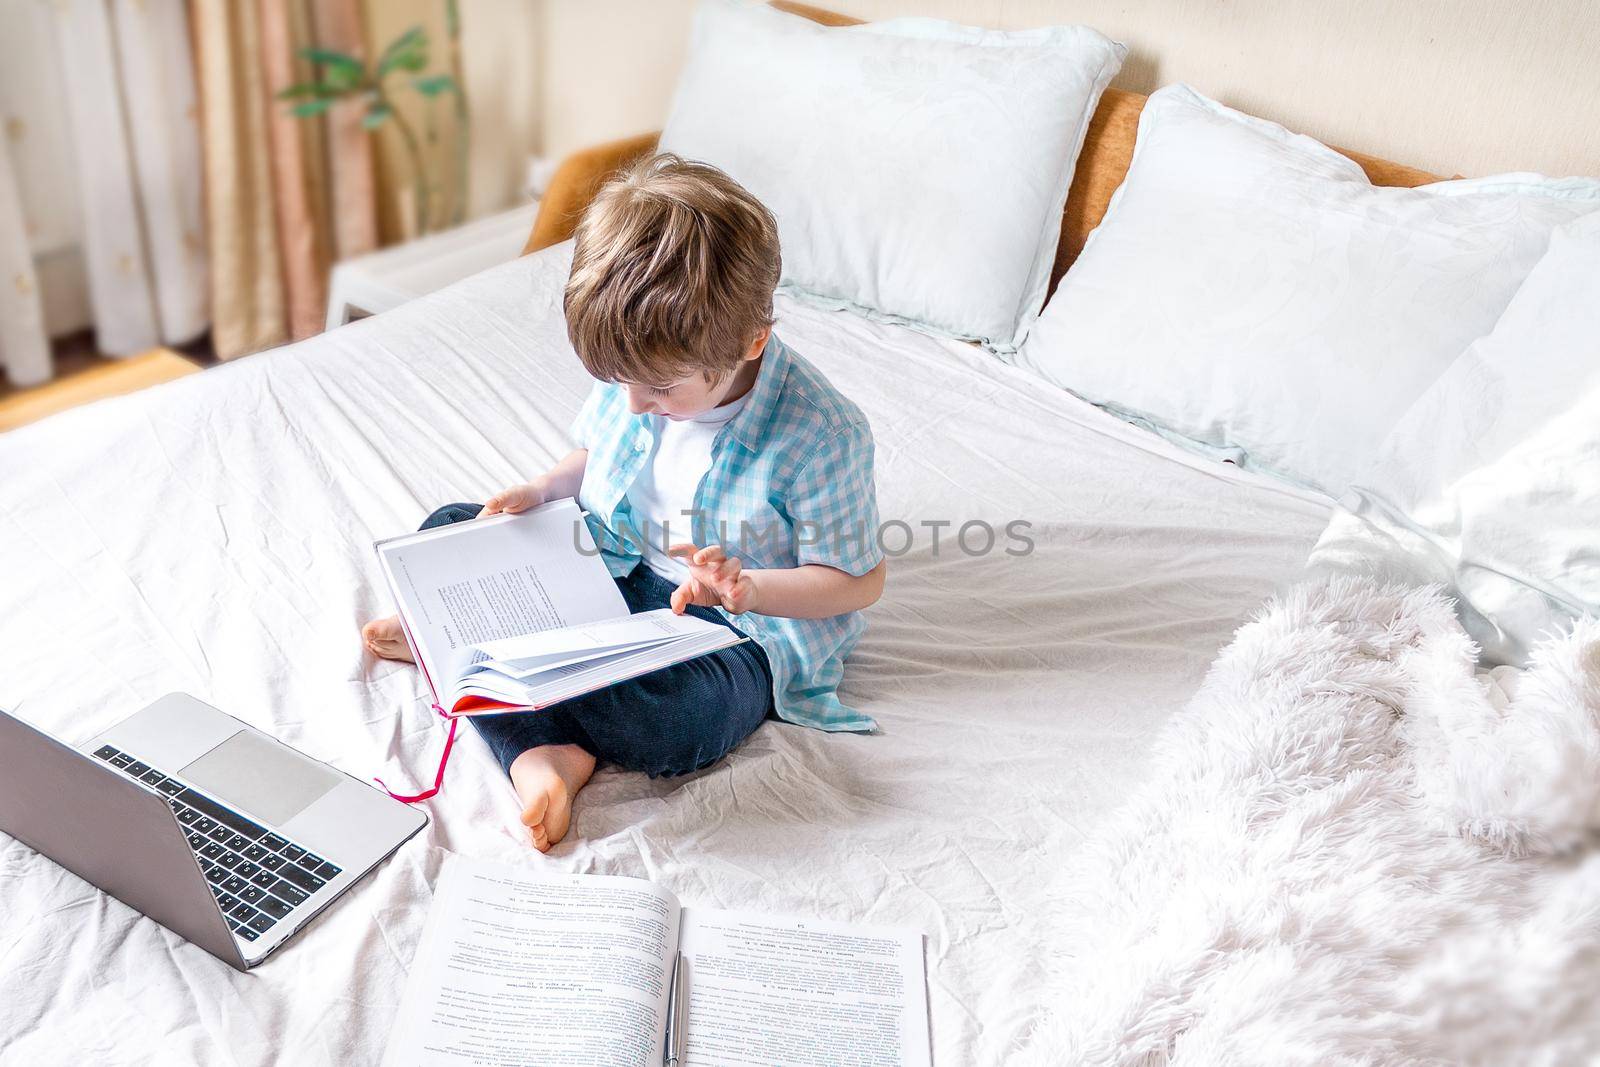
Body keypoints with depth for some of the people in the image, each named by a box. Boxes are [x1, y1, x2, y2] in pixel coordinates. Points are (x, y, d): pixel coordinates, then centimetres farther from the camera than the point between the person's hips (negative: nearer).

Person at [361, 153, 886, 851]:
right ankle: (541, 749, -26)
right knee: (449, 531, -6)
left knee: (660, 725, -38)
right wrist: (541, 492, -7)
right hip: (610, 572, 6)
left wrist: (749, 589, -29)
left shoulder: (822, 435, -23)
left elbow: (859, 579, -13)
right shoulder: (633, 370, -7)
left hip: (738, 633, -6)